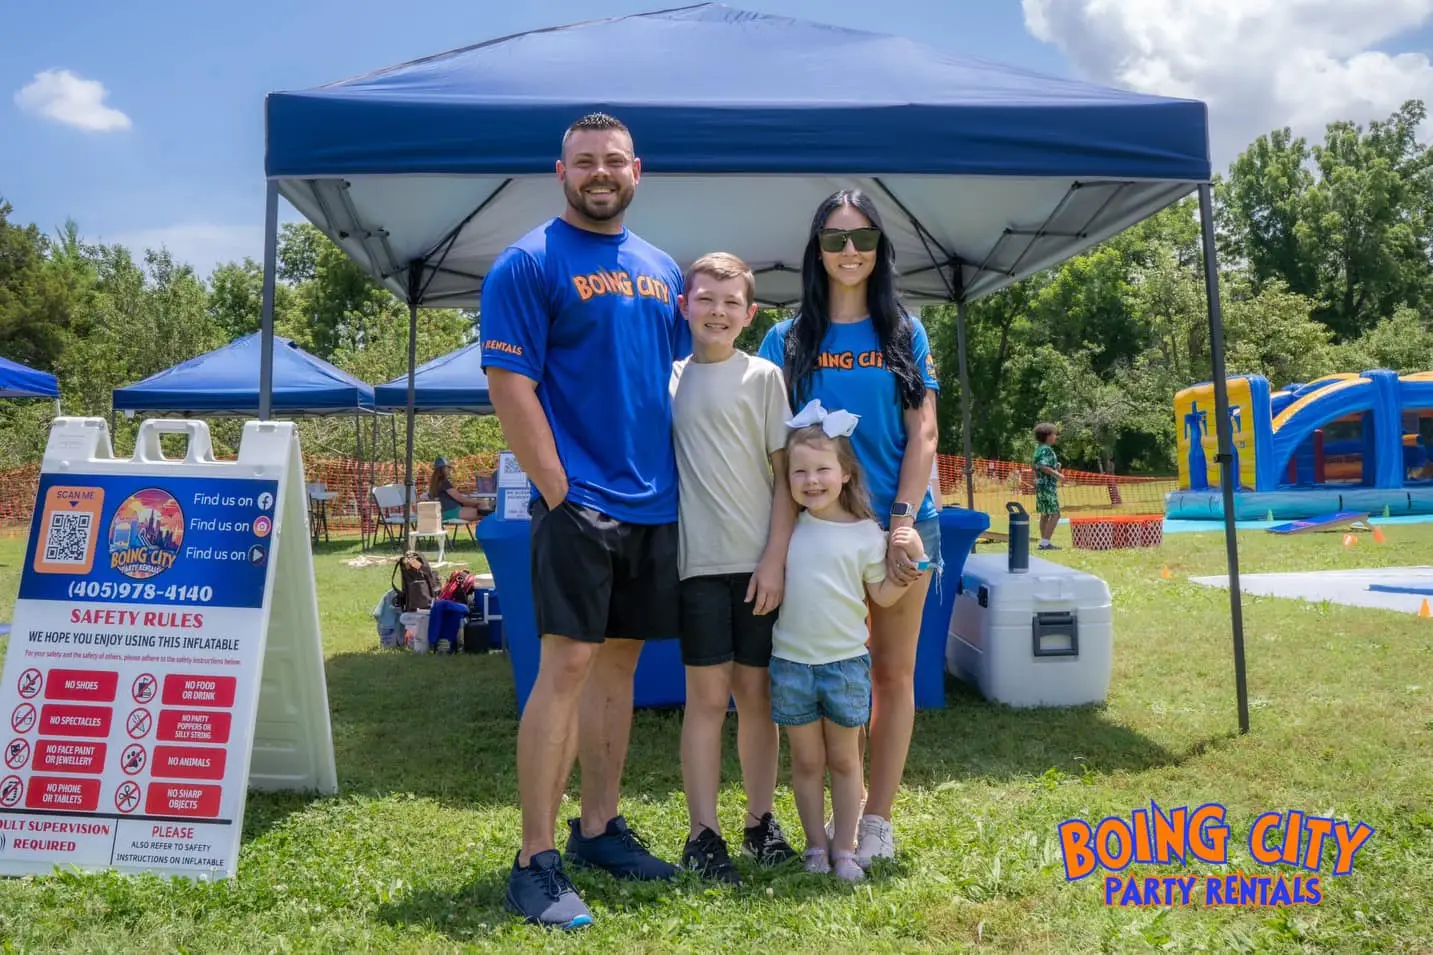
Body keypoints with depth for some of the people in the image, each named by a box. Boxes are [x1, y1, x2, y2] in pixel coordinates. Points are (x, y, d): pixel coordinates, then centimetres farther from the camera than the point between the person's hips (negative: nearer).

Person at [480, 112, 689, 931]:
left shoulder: (662, 270, 15)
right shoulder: (529, 264, -5)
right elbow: (510, 387, -11)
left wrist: (683, 477, 10)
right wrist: (559, 491, -16)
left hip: (654, 503, 7)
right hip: (579, 501, -6)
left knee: (620, 660, 12)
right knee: (568, 664, -8)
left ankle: (600, 827, 25)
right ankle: (536, 860, 2)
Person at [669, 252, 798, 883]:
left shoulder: (763, 376, 3)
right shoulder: (667, 379, 8)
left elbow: (786, 474, 1)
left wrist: (776, 558, -7)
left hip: (759, 561, 0)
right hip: (698, 561, 1)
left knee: (757, 693, 8)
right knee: (707, 695, 2)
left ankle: (761, 821, 22)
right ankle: (703, 834, 11)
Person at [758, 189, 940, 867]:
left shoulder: (904, 333, 6)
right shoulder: (789, 339, 5)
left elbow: (922, 433, 0)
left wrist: (902, 522, -10)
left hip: (902, 522, 1)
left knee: (893, 672, 6)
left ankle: (878, 820, 16)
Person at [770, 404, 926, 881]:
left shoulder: (866, 532, -4)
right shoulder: (787, 529, 0)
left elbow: (882, 596, 0)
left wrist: (911, 559, -12)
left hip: (846, 662, -1)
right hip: (791, 662, 1)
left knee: (844, 759, 11)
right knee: (806, 760, 11)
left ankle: (844, 848, 21)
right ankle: (816, 845, 24)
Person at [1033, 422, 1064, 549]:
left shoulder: (1039, 448, 14)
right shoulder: (1046, 450, -15)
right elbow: (1043, 466, -28)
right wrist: (1057, 475, -22)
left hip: (1041, 485, 10)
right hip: (1048, 486, -10)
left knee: (1045, 515, 13)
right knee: (1055, 515, -8)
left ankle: (1043, 542, 17)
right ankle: (1045, 543, -11)